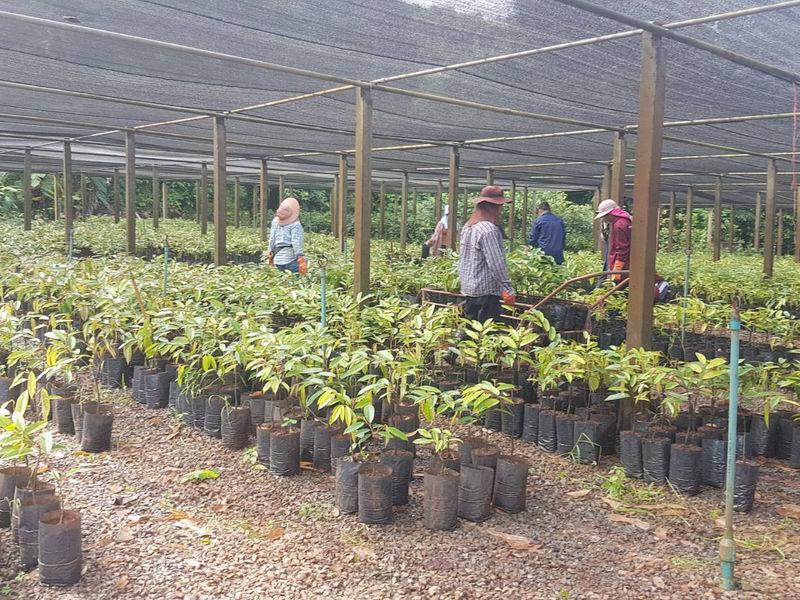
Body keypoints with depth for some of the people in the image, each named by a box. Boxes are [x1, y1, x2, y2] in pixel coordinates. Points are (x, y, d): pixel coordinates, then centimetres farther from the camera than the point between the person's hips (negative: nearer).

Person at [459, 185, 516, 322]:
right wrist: (509, 291, -16)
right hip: (486, 291, -10)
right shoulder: (489, 230, -19)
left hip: (467, 289, 10)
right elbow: (497, 265, -21)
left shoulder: (467, 226, 11)